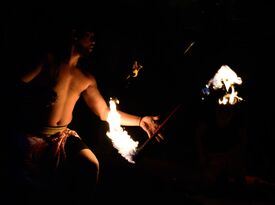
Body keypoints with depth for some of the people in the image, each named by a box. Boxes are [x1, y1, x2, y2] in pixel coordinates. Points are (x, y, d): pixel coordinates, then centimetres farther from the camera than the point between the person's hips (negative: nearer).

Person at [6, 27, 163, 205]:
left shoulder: (87, 79, 12)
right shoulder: (49, 60, 0)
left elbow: (104, 113, 13)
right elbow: (19, 86, -5)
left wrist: (140, 120, 6)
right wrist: (37, 94, -27)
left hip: (63, 136, 4)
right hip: (32, 135, -4)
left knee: (91, 165, -17)